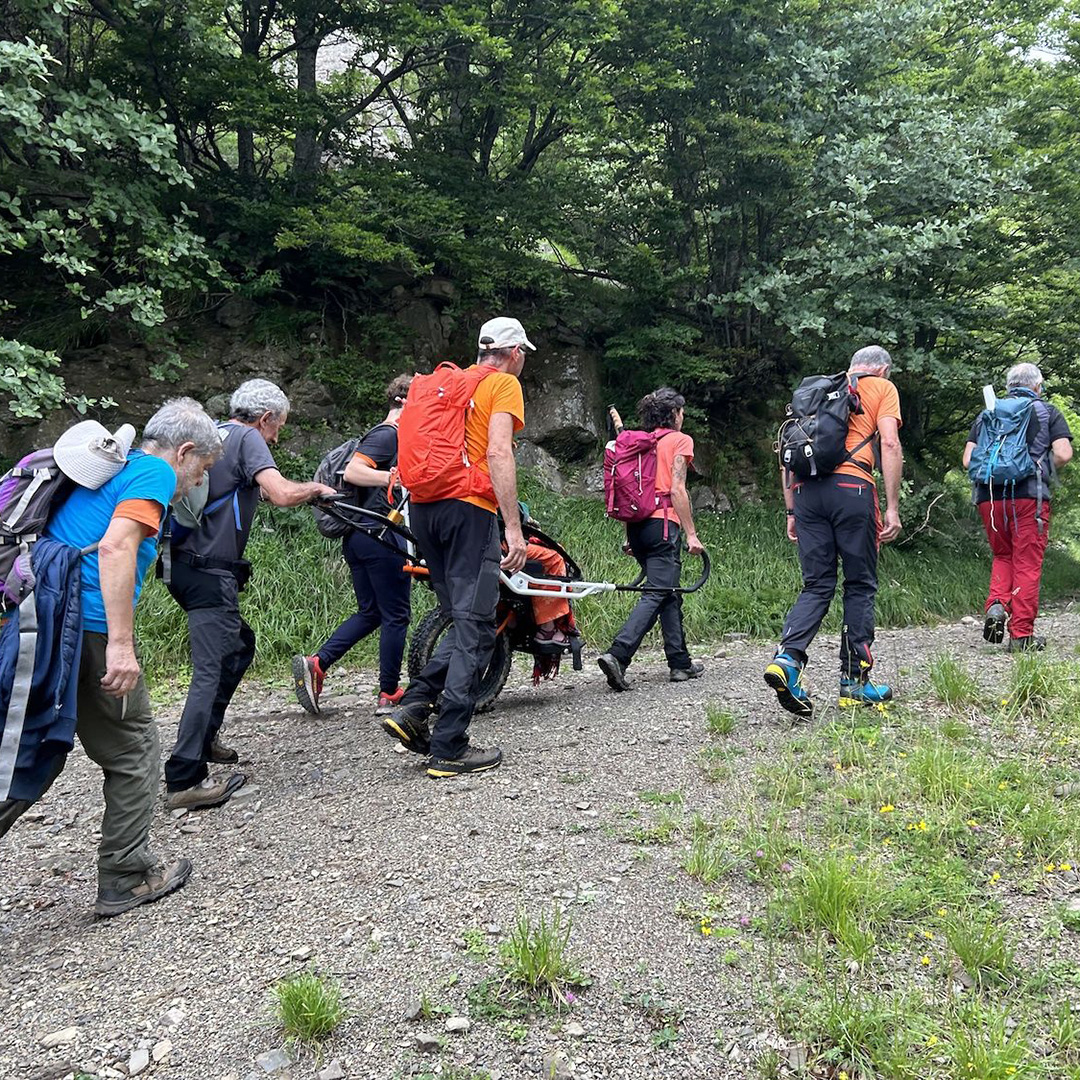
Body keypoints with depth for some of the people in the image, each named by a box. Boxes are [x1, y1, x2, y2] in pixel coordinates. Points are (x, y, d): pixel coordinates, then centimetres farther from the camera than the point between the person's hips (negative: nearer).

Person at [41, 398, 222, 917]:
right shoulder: (154, 473, -3)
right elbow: (115, 546, -20)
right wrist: (121, 644, -24)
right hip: (89, 627, -8)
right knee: (133, 752, 9)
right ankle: (126, 878, 18)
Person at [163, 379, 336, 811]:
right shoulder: (247, 438, -6)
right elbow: (282, 493, -21)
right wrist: (317, 489, -2)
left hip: (184, 562, 10)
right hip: (209, 568, -10)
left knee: (239, 645, 22)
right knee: (212, 670, -11)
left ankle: (203, 740, 27)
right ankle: (185, 780, -13)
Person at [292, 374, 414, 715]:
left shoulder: (386, 434, 20)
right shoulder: (388, 434, -11)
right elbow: (352, 472, -23)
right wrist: (397, 477, -30)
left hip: (358, 536, 10)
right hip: (381, 535, -10)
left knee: (369, 612, 16)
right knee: (395, 615, 0)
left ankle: (316, 663, 4)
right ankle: (388, 696, 8)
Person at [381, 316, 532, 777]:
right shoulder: (505, 384, 3)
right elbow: (498, 453, -12)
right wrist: (514, 528, -16)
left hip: (423, 505, 7)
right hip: (468, 506, -7)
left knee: (465, 622, 15)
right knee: (475, 626, -4)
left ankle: (413, 706, 2)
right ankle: (450, 748, -4)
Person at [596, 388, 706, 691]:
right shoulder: (680, 440, 1)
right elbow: (677, 490, -8)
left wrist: (630, 535, 19)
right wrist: (691, 534, -8)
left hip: (637, 524, 7)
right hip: (663, 522, -7)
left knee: (669, 591, 15)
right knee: (656, 595, -10)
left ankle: (680, 663, 18)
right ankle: (617, 655, -24)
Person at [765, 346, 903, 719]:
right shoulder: (882, 387, 14)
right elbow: (890, 445, -1)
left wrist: (791, 511, 20)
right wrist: (892, 508, -2)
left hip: (805, 489, 4)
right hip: (852, 487, -4)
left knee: (816, 586, 7)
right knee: (860, 586, 6)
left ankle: (787, 657, -14)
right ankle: (855, 681, 9)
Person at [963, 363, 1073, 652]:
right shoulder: (1048, 413, 9)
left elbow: (968, 461, 9)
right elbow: (1063, 454, -5)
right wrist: (1042, 469, 14)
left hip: (989, 497, 3)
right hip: (1029, 496, -3)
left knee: (1003, 556, 21)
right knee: (1027, 564, 3)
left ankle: (996, 605, -4)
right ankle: (1021, 635, 4)